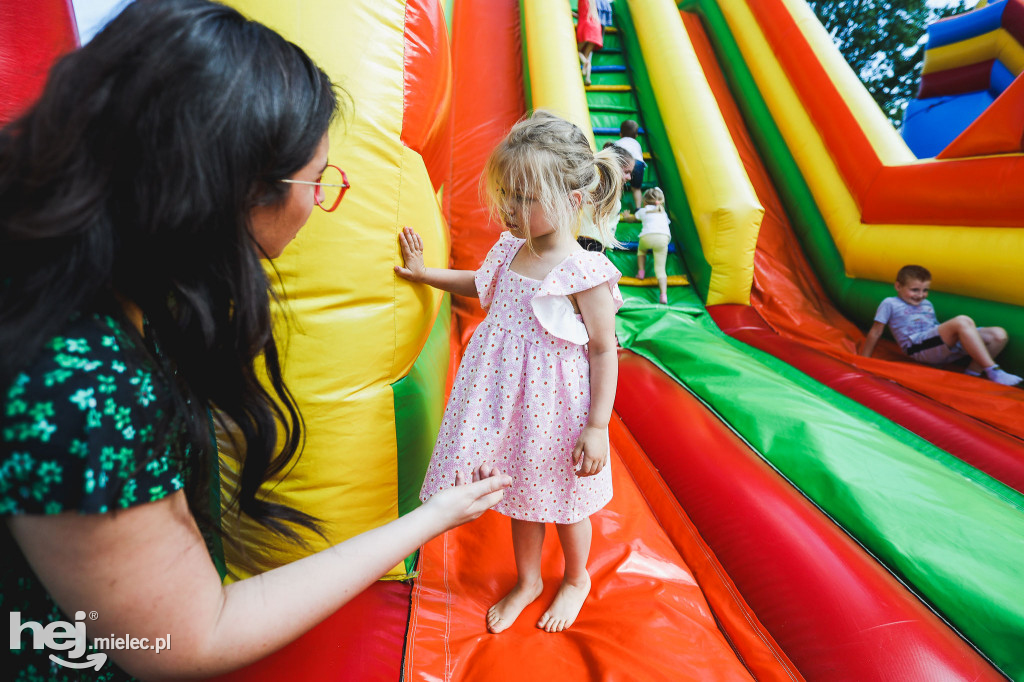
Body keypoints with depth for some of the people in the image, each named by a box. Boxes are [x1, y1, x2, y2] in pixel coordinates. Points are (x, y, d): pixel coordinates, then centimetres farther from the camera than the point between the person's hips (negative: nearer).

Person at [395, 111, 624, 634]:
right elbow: (479, 284, 22)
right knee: (520, 495, 22)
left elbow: (604, 351, -16)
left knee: (562, 500, 17)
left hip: (554, 410, -6)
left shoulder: (584, 272, -20)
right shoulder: (509, 250, 0)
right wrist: (424, 273, 20)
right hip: (507, 402, 6)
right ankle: (527, 581, 47)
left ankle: (576, 579, 47)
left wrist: (598, 427, -17)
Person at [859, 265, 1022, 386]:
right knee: (963, 321, -30)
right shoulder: (890, 304, 7)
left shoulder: (927, 305, 28)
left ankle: (973, 373, -11)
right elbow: (876, 332, 4)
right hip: (919, 347, -8)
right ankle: (993, 371, -28)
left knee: (999, 335, -7)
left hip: (944, 349, 8)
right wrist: (862, 362, 3)